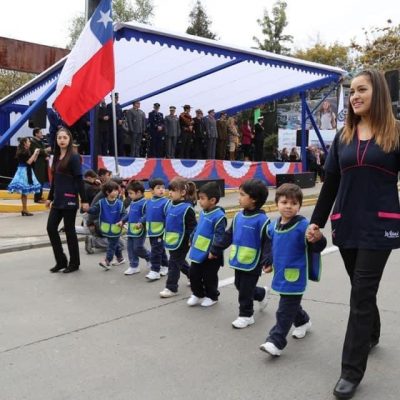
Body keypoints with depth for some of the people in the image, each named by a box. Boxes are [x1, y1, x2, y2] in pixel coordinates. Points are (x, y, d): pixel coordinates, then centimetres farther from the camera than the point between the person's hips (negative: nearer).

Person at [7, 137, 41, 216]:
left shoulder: (28, 151, 12)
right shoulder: (22, 152, -13)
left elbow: (33, 161, 16)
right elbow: (28, 162, -19)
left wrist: (37, 154, 4)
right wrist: (34, 153, -14)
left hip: (27, 172, 9)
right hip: (24, 172, -9)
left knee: (25, 192, 10)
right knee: (24, 192, -6)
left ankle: (24, 209, 14)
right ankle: (24, 210, -2)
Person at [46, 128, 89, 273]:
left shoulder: (74, 157, -9)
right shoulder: (56, 157, 11)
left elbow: (79, 180, -13)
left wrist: (84, 200, -15)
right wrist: (50, 197, 19)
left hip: (69, 200, -7)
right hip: (57, 200, 7)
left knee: (69, 230, 0)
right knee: (51, 228, 5)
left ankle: (74, 263, 14)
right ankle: (61, 261, 17)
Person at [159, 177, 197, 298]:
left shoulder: (187, 208, -20)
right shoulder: (172, 205, 5)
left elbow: (192, 227, -18)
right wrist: (165, 236, 20)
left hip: (181, 242, -9)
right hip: (172, 241, 9)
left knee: (174, 264, 0)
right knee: (180, 262, 21)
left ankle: (171, 288, 12)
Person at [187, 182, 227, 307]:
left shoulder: (219, 216, -23)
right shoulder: (203, 213, 4)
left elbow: (219, 236, -23)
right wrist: (192, 241, 19)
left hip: (210, 255, -8)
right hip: (198, 252, 8)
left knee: (209, 277, 8)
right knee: (194, 274, 15)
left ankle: (212, 297, 29)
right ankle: (198, 294, 32)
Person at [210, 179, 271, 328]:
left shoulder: (262, 220, -18)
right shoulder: (238, 216, 3)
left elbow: (268, 242, -19)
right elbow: (228, 236, 12)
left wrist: (268, 261, -28)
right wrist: (215, 250, 14)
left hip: (252, 263, -7)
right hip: (238, 261, 7)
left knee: (245, 291, 4)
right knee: (240, 286, 21)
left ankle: (246, 315, 24)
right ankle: (262, 294, 45)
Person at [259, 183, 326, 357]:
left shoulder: (303, 226, -19)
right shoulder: (273, 226, 1)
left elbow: (318, 247, -24)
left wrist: (318, 239, -45)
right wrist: (270, 263, 22)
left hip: (295, 276, -7)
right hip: (280, 274, 7)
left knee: (285, 310, -2)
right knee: (291, 304, 25)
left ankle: (276, 341, 4)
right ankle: (303, 321, 50)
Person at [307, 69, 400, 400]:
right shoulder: (343, 136, 9)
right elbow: (330, 184, 11)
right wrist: (316, 221, 9)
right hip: (346, 225, 4)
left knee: (361, 295, -4)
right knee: (363, 289, 16)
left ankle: (352, 370, 5)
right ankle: (371, 334, 44)